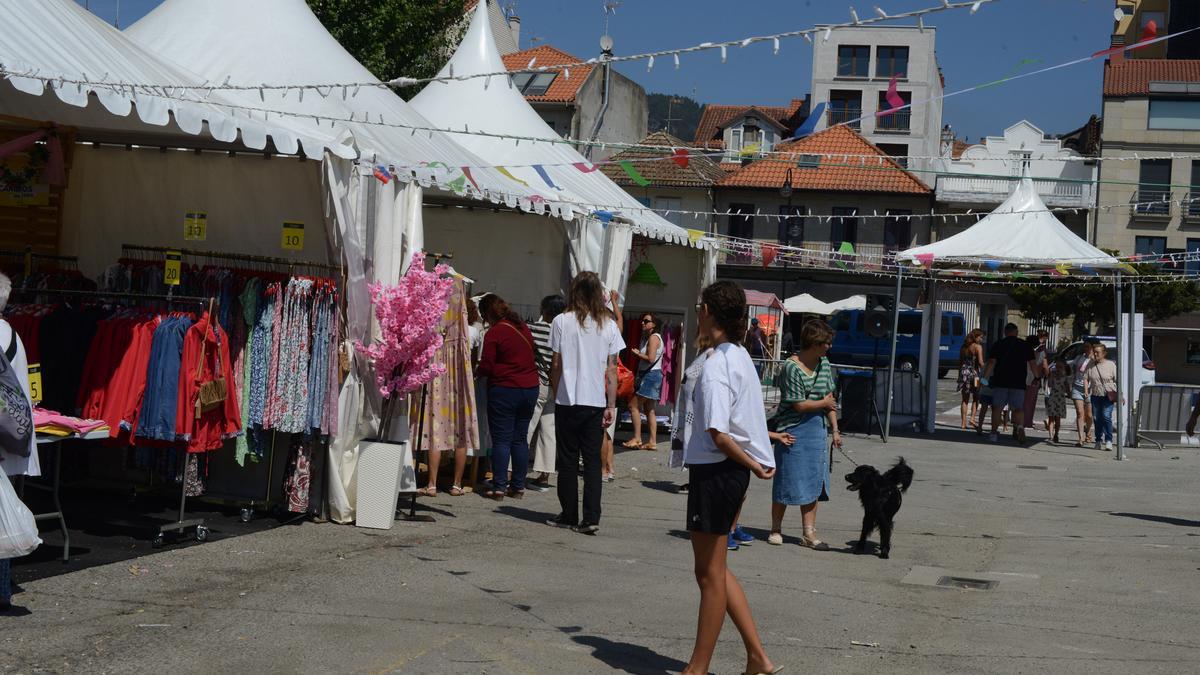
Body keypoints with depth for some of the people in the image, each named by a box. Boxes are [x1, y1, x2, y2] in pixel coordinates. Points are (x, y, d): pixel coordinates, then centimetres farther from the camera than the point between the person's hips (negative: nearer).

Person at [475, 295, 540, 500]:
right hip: (530, 388, 6)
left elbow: (486, 367, -11)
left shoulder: (494, 332, -11)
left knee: (501, 440, -1)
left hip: (504, 390, -6)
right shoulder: (524, 328, 9)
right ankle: (518, 486, 14)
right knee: (520, 439, 12)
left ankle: (499, 487, -2)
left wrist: (476, 371, 9)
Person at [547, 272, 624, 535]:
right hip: (596, 401, 2)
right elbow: (611, 369, 1)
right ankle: (591, 518, 0)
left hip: (568, 400, -2)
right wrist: (611, 405, 5)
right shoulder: (608, 324, 1)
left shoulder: (562, 321, -5)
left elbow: (556, 364, -2)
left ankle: (569, 515, 13)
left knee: (568, 460, 8)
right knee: (592, 460, 6)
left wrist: (556, 394, 10)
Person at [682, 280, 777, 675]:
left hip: (715, 472, -9)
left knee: (710, 574, 3)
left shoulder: (716, 366, -19)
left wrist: (754, 466, -13)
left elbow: (719, 435, -24)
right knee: (715, 569, 18)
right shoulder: (741, 357, 9)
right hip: (733, 473, 9)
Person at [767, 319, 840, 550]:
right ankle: (776, 529, 15)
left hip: (818, 430, 6)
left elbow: (830, 399, 10)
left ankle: (809, 533, 10)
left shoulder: (824, 364, 7)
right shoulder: (791, 367, -15)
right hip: (794, 429, -6)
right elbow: (799, 405, -16)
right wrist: (824, 403, -1)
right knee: (787, 480, 1)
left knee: (813, 482, 6)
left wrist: (835, 429, 5)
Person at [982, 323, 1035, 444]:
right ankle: (1020, 426, -22)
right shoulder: (1025, 345, 6)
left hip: (1000, 381, -1)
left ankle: (994, 433, 4)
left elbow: (991, 363, -5)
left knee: (997, 408, 7)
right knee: (1018, 409, 5)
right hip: (1019, 383, 1)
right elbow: (1032, 364, 3)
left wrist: (985, 378, -6)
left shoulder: (998, 345, 3)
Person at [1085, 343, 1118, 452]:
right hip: (1095, 395, 3)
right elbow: (1086, 379, 7)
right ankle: (1098, 440, 16)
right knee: (1097, 418, 6)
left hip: (1108, 396, -3)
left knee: (1106, 416, -15)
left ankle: (1108, 440, -13)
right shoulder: (1091, 365, 7)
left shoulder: (1111, 365, -1)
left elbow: (1117, 381, -1)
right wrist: (1086, 392, -6)